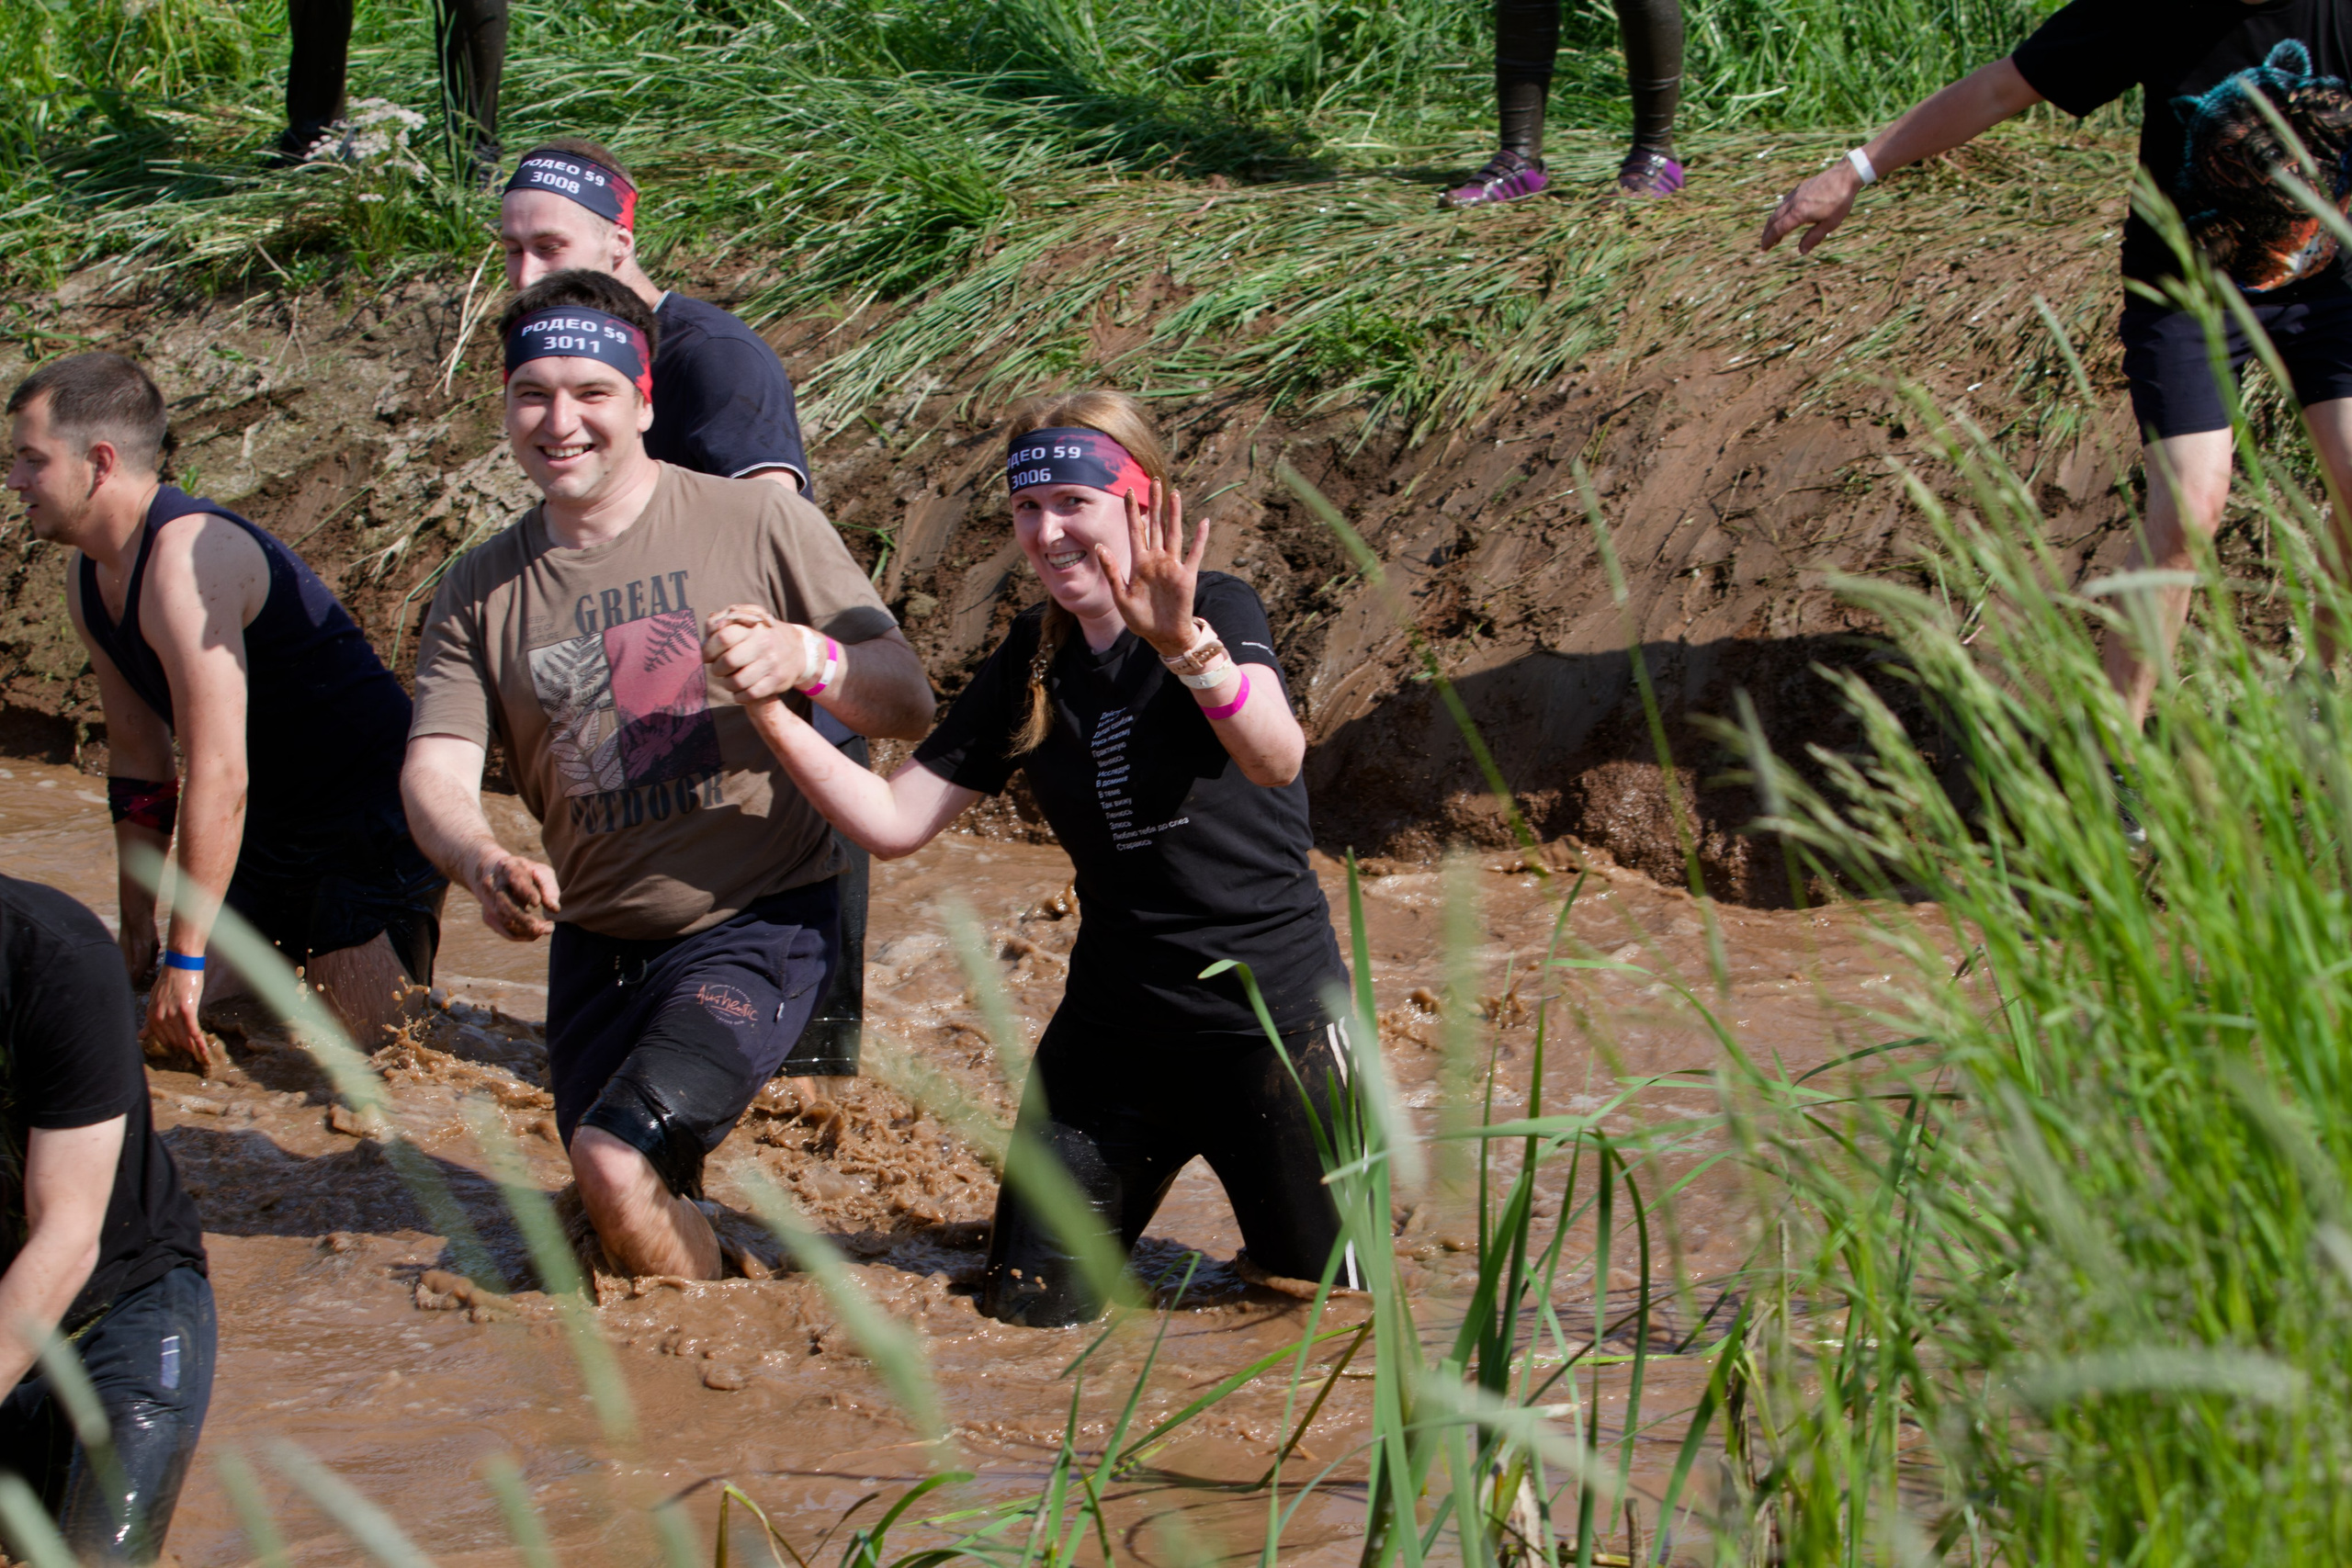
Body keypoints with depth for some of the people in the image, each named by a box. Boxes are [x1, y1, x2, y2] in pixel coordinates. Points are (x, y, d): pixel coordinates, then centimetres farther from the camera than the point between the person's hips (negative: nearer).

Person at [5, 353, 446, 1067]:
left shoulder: (187, 561, -26)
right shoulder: (90, 580, 5)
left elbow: (220, 777, -30)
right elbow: (137, 759, 12)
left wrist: (185, 960, -29)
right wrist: (137, 933, 11)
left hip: (375, 823, -9)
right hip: (274, 825, 9)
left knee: (359, 1054, -16)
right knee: (191, 1031, 4)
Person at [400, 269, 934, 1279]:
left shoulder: (760, 526, -6)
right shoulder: (482, 590, 5)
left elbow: (908, 706, -5)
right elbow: (436, 768, -6)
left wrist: (806, 658, -27)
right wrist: (482, 864, -29)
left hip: (756, 926, -5)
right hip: (595, 940, 5)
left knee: (616, 1159, -22)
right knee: (633, 1207, 10)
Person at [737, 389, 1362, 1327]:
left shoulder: (1219, 610, -13)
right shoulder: (1030, 664, 4)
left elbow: (1276, 757, -35)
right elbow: (894, 822, 2)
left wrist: (1185, 644, -53)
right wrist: (773, 714, -12)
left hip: (1270, 1015, -5)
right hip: (1112, 1026, 5)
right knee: (1027, 1312, 7)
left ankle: (1269, 1266, 37)